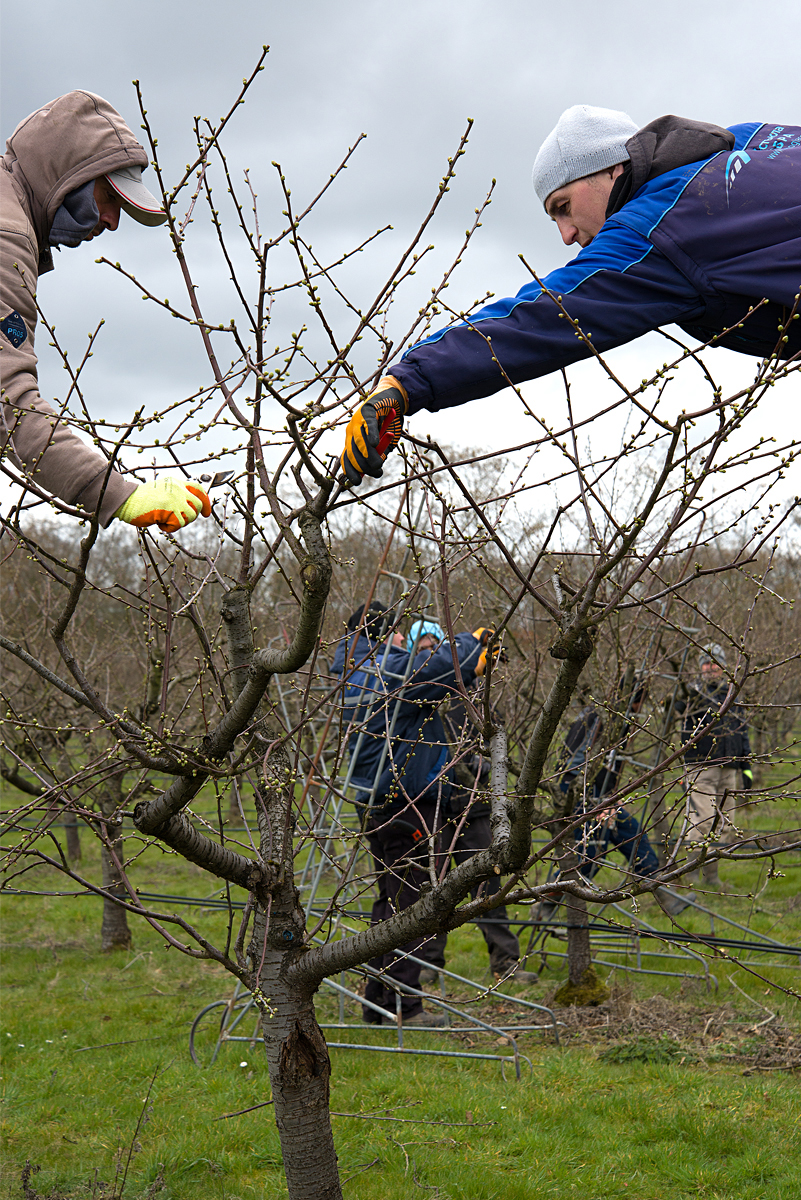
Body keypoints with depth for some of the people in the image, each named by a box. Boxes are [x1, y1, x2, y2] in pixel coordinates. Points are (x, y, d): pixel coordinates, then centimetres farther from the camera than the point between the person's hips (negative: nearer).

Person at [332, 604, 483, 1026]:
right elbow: (448, 663, -24)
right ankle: (402, 1005, -3)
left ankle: (378, 1001, 20)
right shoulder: (395, 671, -15)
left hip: (375, 803, 9)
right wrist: (476, 639, -4)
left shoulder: (353, 673, 12)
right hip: (405, 806, -9)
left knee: (390, 901, 15)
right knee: (408, 902, -5)